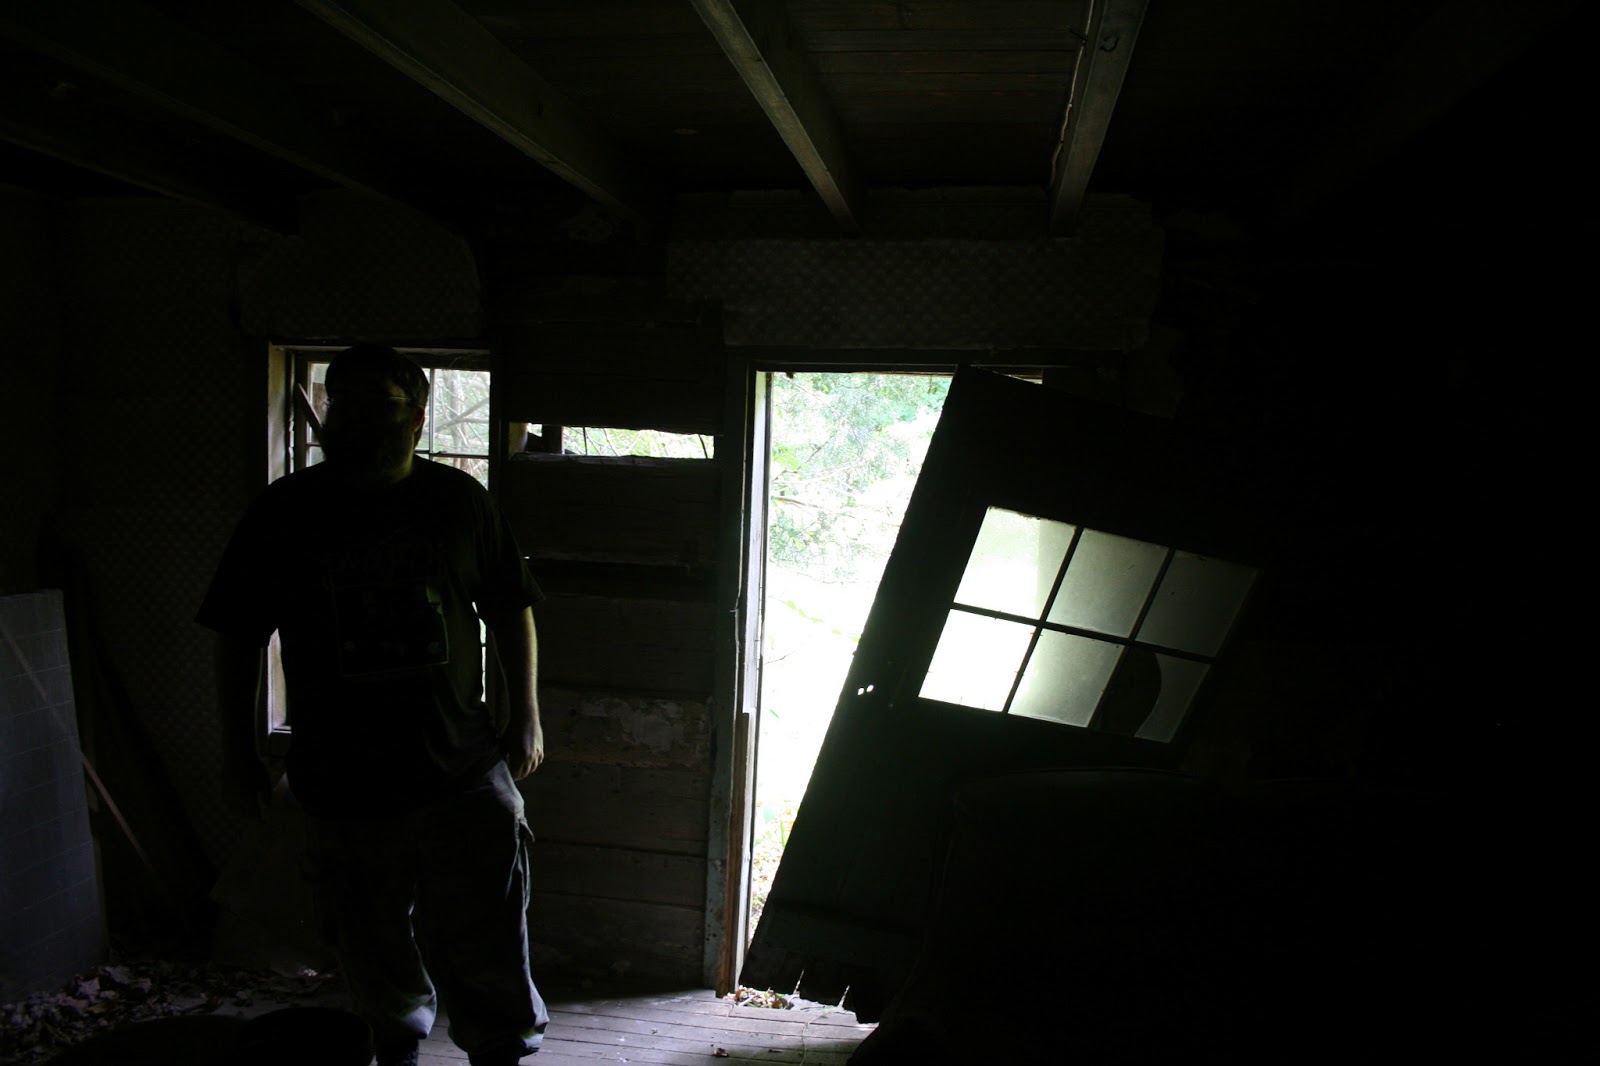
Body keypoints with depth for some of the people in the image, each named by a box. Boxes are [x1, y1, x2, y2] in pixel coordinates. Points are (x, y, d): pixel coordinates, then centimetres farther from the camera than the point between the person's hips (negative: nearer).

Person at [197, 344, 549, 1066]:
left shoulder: (459, 501, 1)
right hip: (342, 783, 1)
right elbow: (237, 638, 6)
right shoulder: (284, 511, -1)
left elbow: (511, 611, 9)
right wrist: (239, 752, 5)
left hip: (464, 772, 0)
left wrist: (526, 716, 4)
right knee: (375, 952, 17)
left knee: (487, 949, 4)